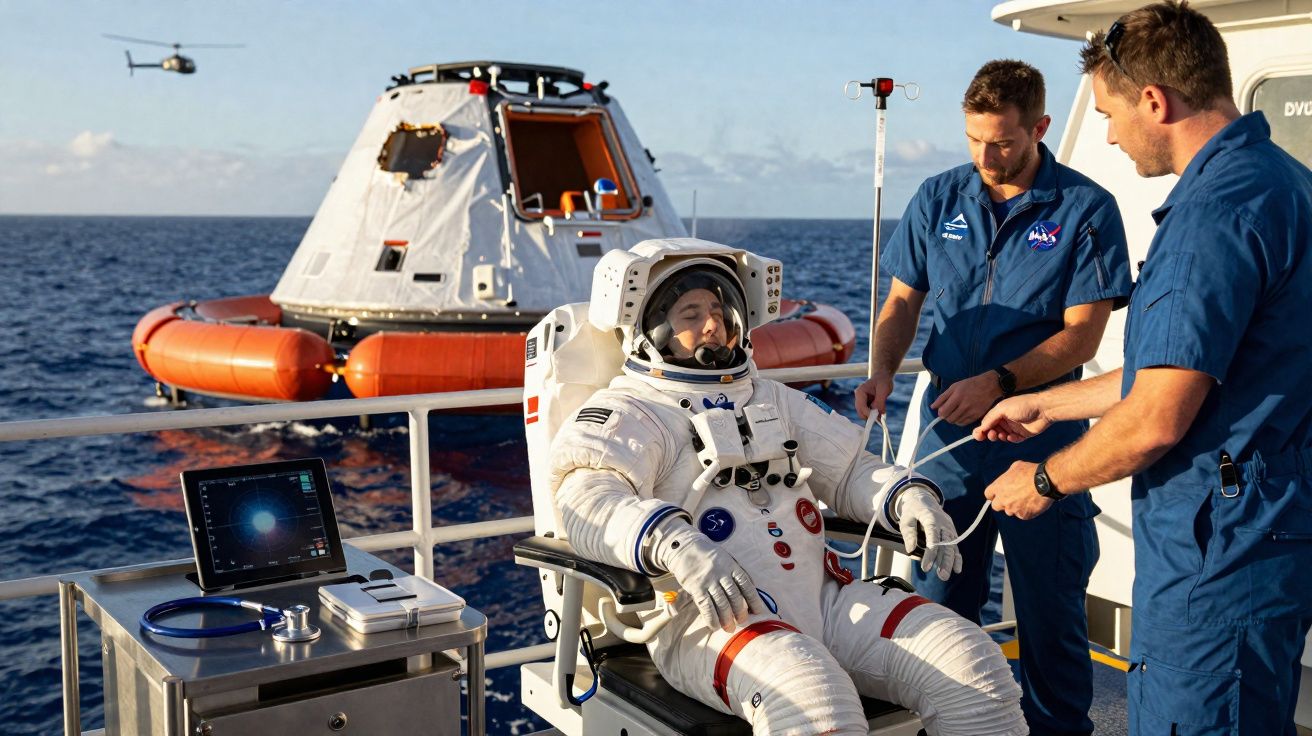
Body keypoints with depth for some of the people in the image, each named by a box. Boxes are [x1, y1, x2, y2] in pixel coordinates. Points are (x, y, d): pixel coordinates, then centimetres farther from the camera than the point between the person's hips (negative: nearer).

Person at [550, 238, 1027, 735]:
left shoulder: (773, 401, 27)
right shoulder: (626, 414, 5)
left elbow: (849, 470, 29)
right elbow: (587, 500, -14)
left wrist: (909, 497, 5)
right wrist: (675, 545, -34)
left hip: (824, 597, 7)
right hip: (707, 615, -6)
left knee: (971, 662, -12)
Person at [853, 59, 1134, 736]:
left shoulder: (1085, 210, -5)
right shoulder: (938, 199, 6)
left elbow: (1082, 335, -9)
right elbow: (902, 302, 10)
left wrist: (998, 382, -21)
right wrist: (882, 372, -8)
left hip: (1040, 438, -3)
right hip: (947, 433, 4)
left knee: (1050, 615, 7)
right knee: (937, 605, 13)